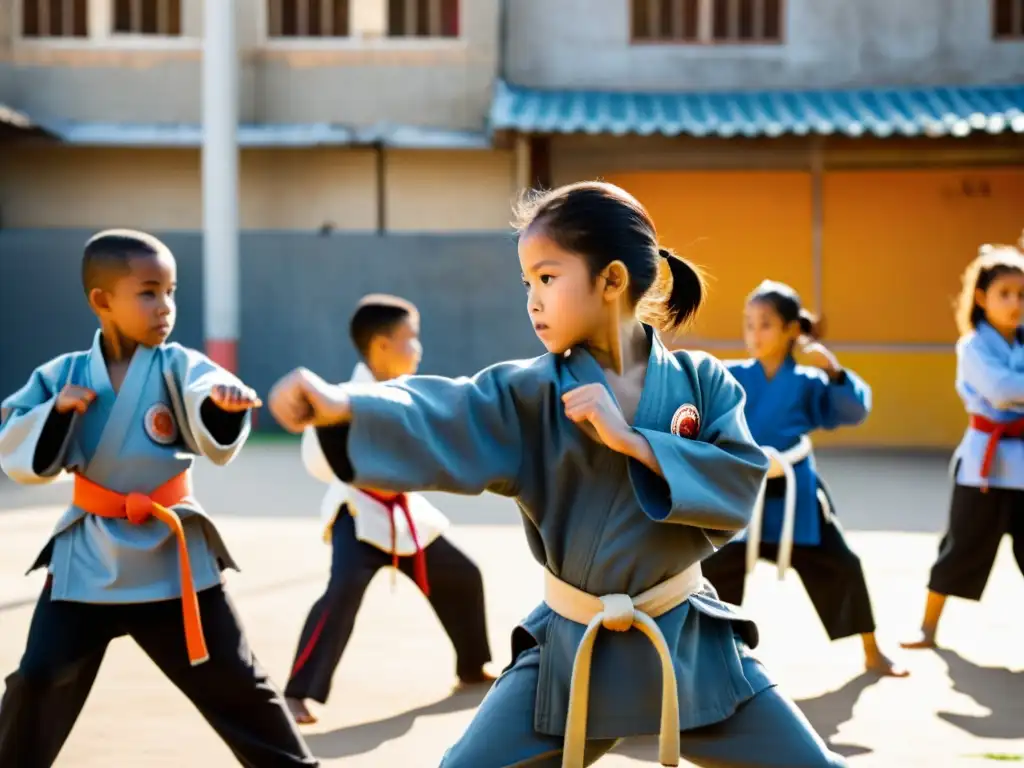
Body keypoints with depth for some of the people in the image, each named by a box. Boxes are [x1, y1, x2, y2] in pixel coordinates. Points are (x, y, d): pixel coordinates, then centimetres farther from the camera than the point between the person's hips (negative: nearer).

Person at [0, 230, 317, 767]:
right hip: (88, 553, 1)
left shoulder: (178, 367, -9)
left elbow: (216, 440, -26)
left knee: (233, 682, 7)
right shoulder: (62, 376, -2)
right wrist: (56, 412, -19)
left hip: (170, 553, -1)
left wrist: (225, 401, -49)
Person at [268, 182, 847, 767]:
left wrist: (630, 439, -24)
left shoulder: (700, 380, -4)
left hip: (689, 643, 0)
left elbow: (741, 484, -15)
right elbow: (439, 420, -25)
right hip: (570, 652, 0)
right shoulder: (533, 392, -8)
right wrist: (343, 405, -44)